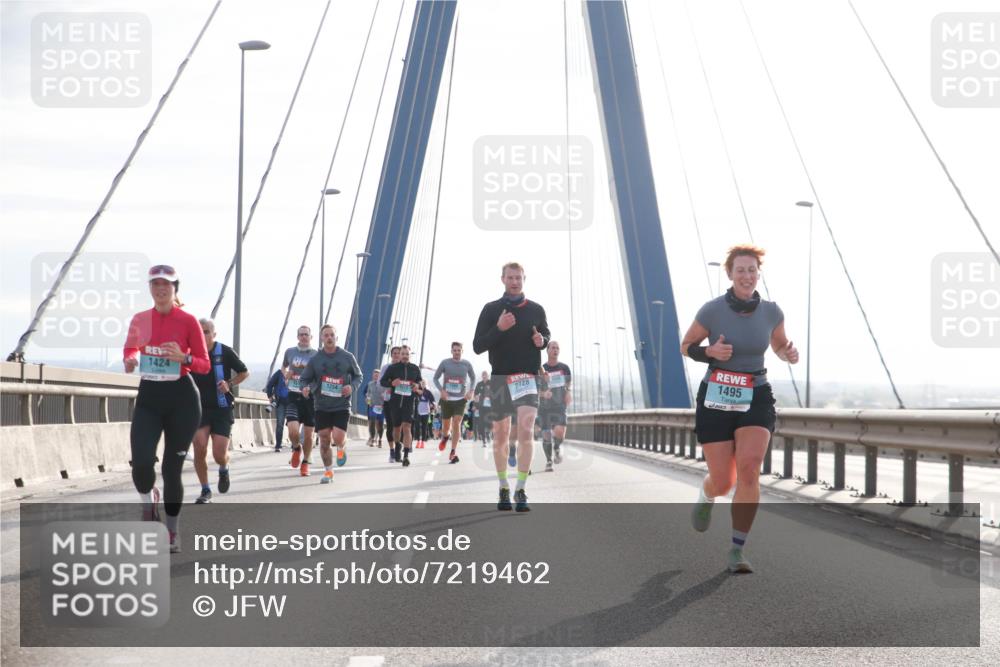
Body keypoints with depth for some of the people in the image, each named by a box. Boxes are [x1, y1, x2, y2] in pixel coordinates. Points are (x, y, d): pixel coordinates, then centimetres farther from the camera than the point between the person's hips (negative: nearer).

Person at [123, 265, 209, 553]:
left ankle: (172, 531, 21)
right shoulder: (139, 319, 3)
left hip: (182, 398, -2)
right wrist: (130, 361, -4)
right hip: (148, 396, 2)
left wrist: (183, 358, -22)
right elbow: (130, 349, 19)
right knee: (141, 463, -17)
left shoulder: (187, 320, -6)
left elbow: (205, 364, -3)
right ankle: (149, 505, 16)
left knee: (171, 469, 2)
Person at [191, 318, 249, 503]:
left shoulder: (225, 352, -6)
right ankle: (205, 490, 6)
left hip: (222, 409, -1)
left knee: (219, 455, -8)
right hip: (199, 408, 1)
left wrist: (230, 384, -11)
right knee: (199, 449, -13)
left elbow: (245, 373, 6)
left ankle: (224, 470, 30)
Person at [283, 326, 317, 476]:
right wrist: (285, 373, 1)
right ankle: (296, 448, 17)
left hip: (310, 397, 0)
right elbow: (283, 366, 24)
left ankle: (305, 463, 27)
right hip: (294, 396, 0)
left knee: (308, 435, 6)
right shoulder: (290, 352, 6)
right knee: (293, 431, -17)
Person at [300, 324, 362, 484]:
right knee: (324, 439, 2)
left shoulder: (347, 357, -1)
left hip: (342, 405, -1)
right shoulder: (315, 359, 0)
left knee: (338, 437, -15)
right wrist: (305, 388, -15)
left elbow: (358, 375, 11)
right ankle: (328, 471, 20)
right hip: (321, 406, 2)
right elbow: (305, 379, 8)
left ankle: (342, 449, 23)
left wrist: (352, 387, -9)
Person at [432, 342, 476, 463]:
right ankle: (444, 438, 46)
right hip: (446, 399, 0)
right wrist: (441, 390, -13)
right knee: (446, 426, 9)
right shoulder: (445, 363, -3)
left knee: (457, 424, -14)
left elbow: (473, 378, 14)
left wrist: (470, 391, -1)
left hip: (461, 399, 0)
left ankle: (453, 452, -9)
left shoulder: (466, 364, -1)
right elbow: (436, 378, 3)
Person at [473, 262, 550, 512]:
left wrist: (542, 340, -3)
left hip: (527, 377, -1)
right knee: (501, 436, 9)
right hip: (500, 378, 1)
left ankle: (521, 490, -16)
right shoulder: (491, 309, 3)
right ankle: (504, 489, 22)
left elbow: (546, 336, 21)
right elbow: (477, 346, -1)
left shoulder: (536, 310, 6)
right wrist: (498, 328, -17)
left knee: (525, 431, -17)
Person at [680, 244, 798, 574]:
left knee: (749, 468, -21)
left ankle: (737, 550, -13)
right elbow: (686, 346, 4)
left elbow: (780, 346, 17)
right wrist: (710, 352, -17)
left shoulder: (771, 311, -1)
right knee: (723, 482, 0)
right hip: (716, 399, -1)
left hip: (756, 399, 1)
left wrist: (790, 354, -7)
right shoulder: (712, 311, -9)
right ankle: (707, 495, 41)